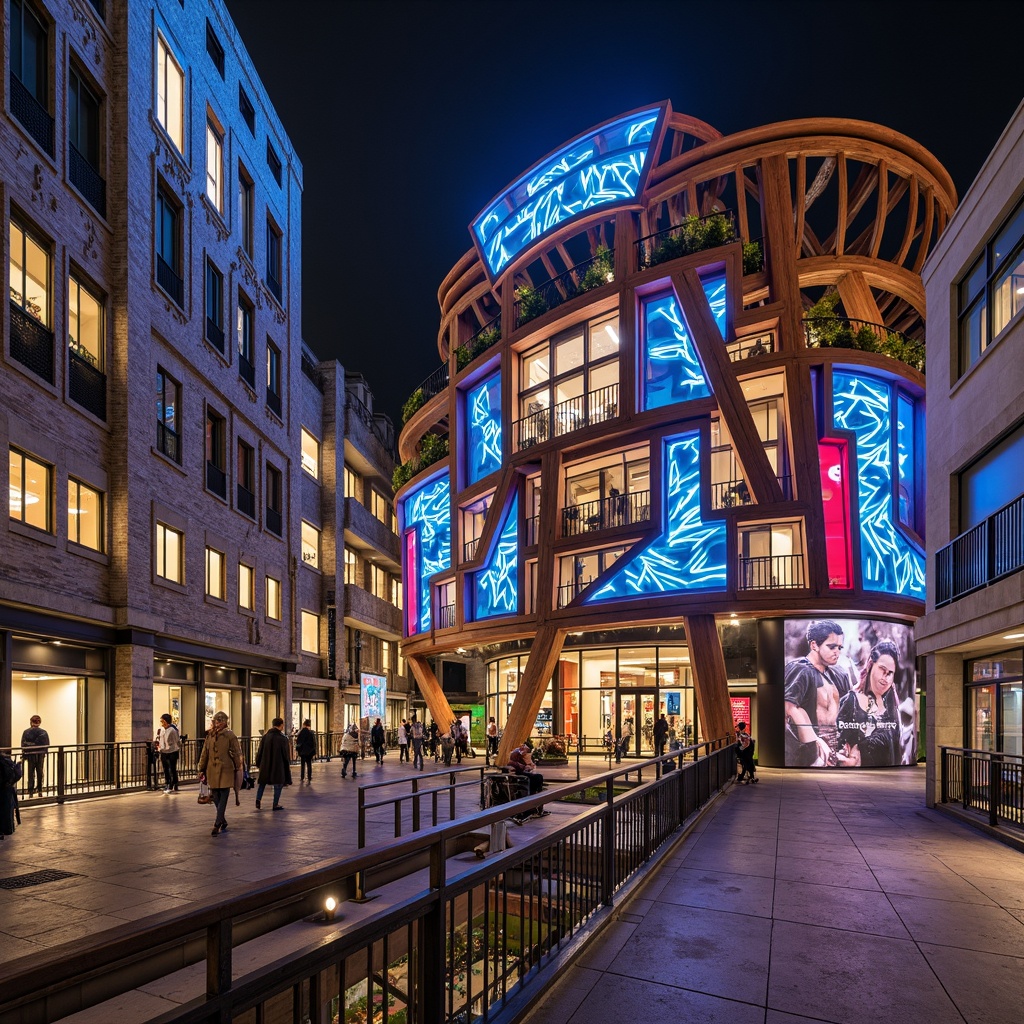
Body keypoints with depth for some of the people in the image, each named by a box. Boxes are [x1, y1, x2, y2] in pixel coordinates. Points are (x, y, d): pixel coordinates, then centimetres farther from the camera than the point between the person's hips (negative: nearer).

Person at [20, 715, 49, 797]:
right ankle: (39, 789, 14)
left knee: (31, 773, 8)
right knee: (40, 772, 11)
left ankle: (30, 790, 5)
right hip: (41, 755, 1)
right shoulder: (44, 732, -6)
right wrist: (44, 752, 9)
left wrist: (24, 755, 3)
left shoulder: (26, 732, -8)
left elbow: (23, 745, -8)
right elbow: (47, 745, -5)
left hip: (30, 755, -1)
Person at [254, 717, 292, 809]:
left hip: (265, 765, 4)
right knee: (278, 784, 7)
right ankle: (276, 804, 9)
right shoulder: (283, 738, -12)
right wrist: (288, 765, 7)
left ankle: (258, 799, 6)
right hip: (278, 766, -4)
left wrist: (258, 763, 18)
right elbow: (286, 754, -6)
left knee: (262, 783, 20)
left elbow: (260, 751, 6)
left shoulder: (266, 736, 0)